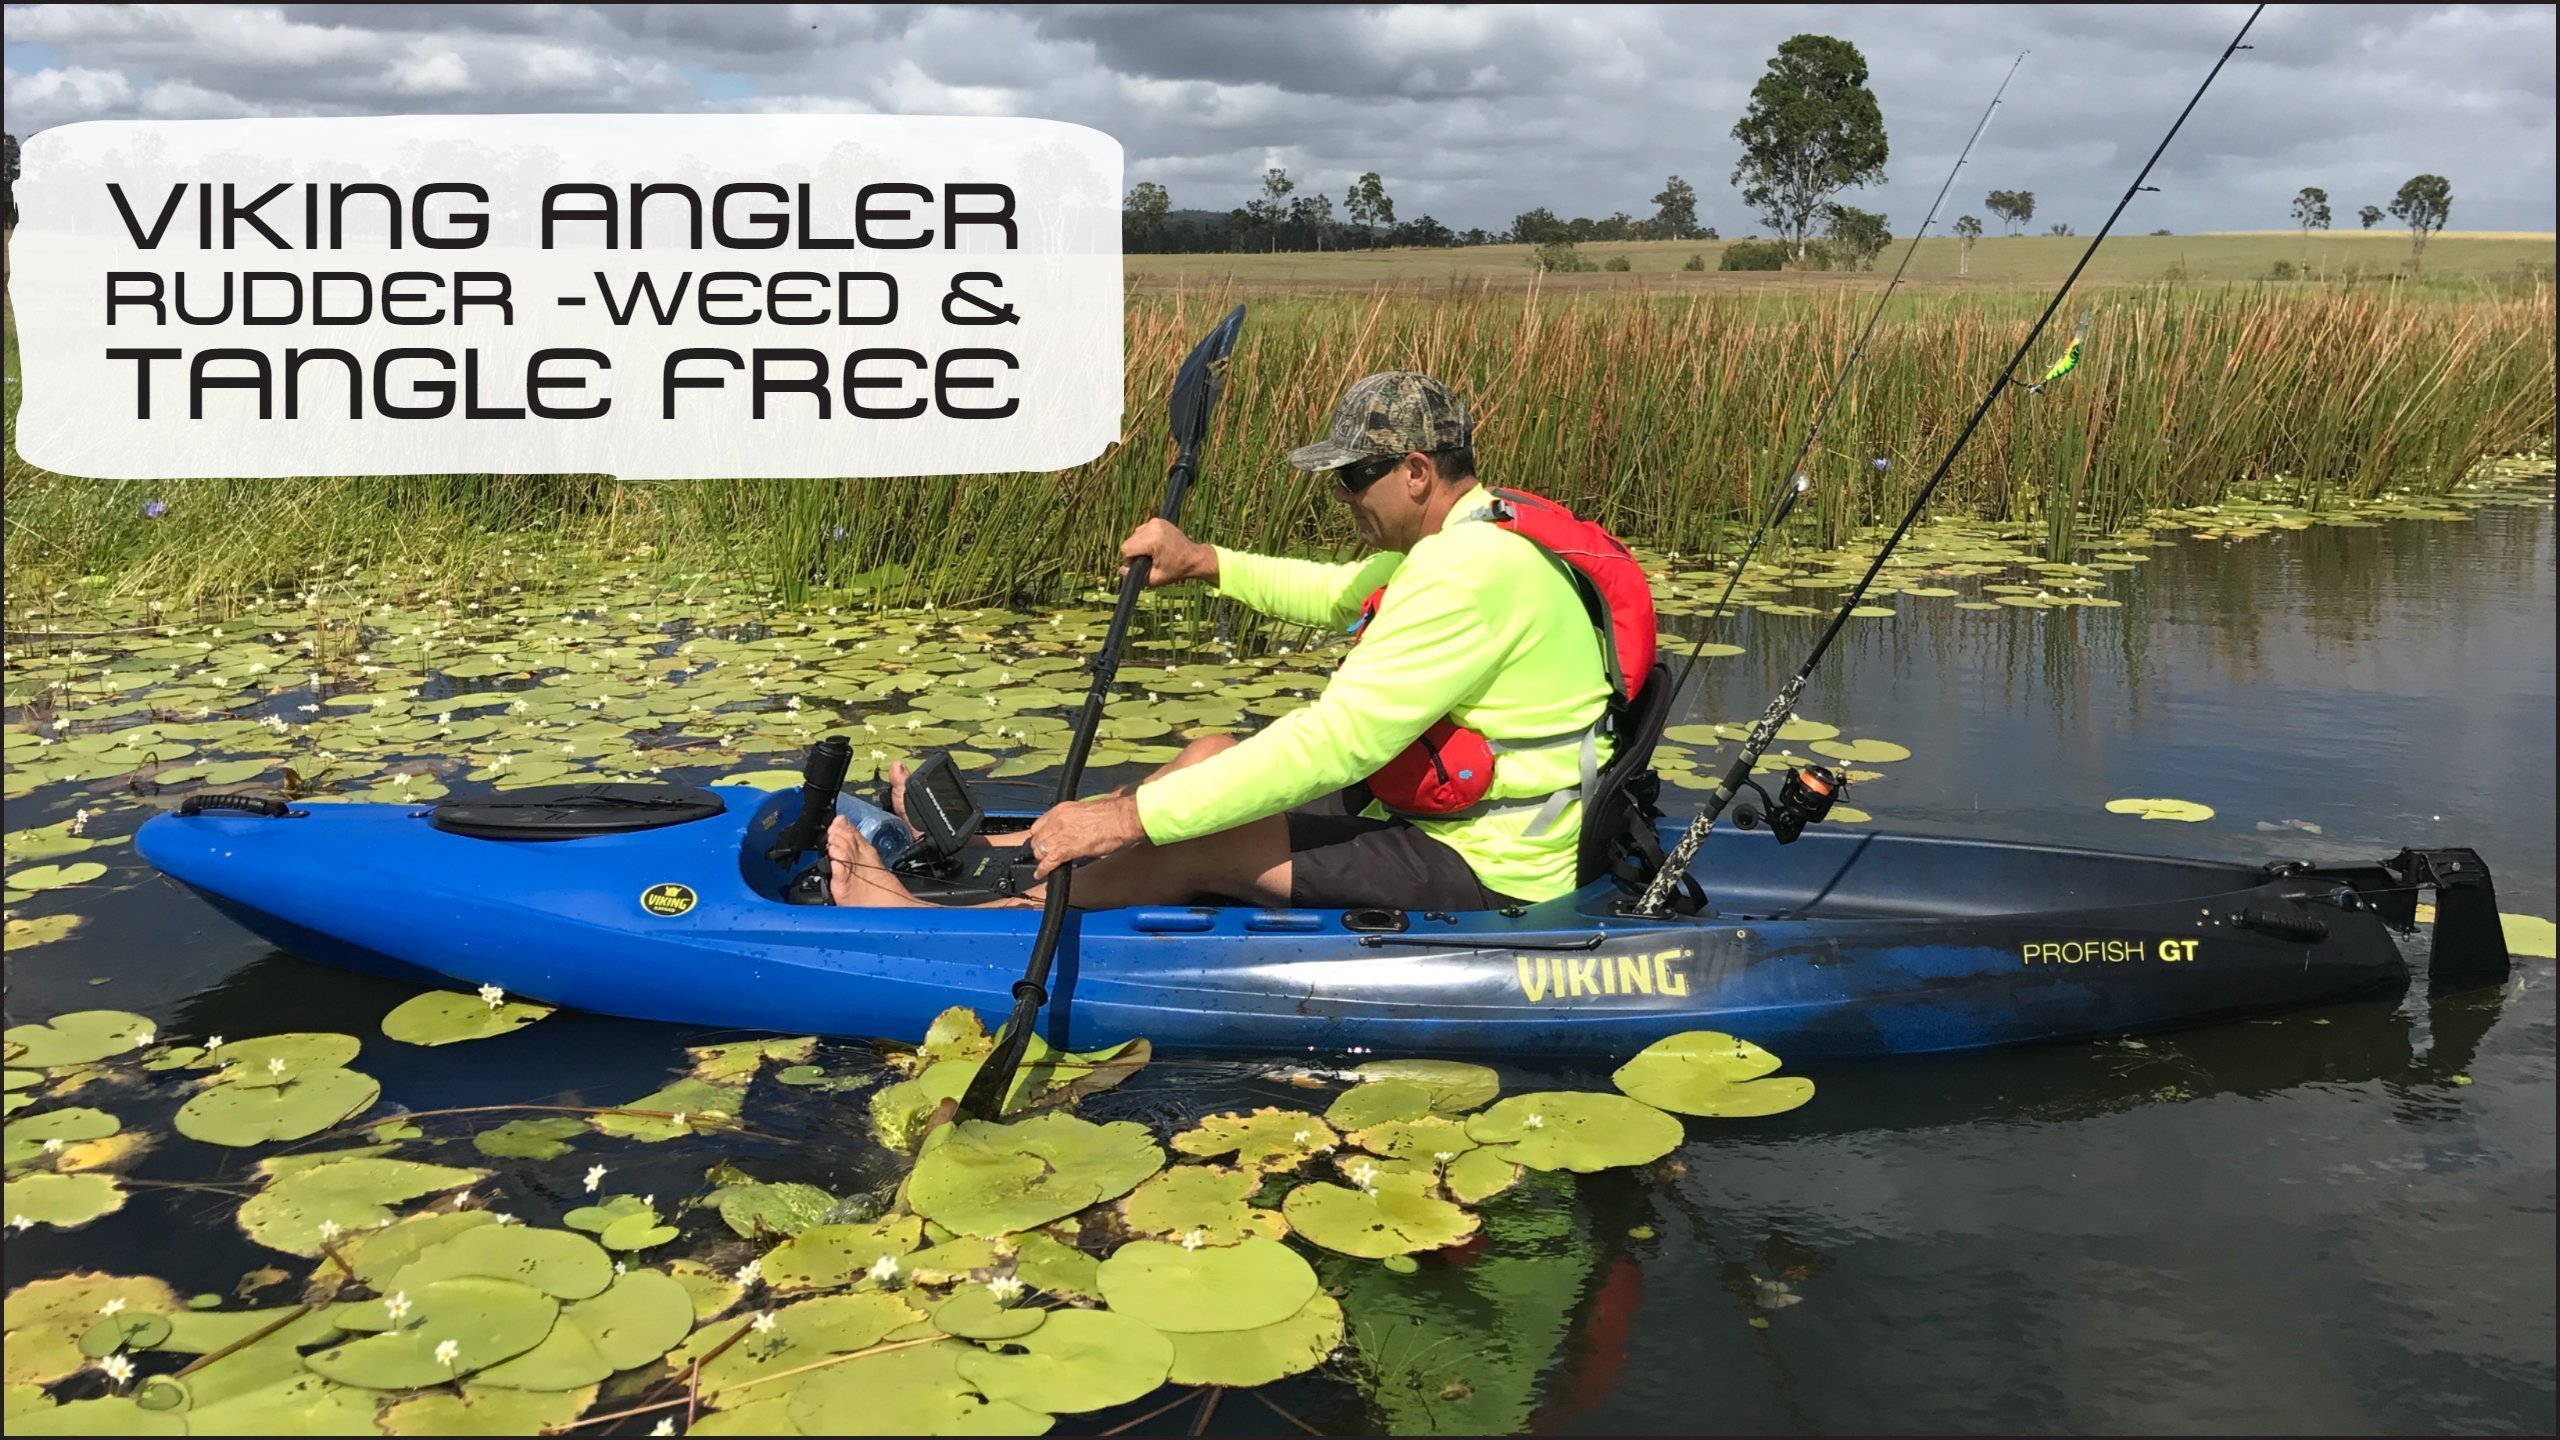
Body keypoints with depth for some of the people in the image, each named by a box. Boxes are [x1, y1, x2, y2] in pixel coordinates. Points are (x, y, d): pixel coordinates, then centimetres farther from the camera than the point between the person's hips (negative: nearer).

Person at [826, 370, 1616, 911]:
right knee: (1213, 756, 10)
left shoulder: (1469, 571, -25)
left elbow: (1336, 741, -31)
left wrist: (1133, 815, -30)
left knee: (1194, 845, -11)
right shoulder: (1475, 534, 8)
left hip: (1485, 878, -10)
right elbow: (1338, 593, 26)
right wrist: (1203, 562, 13)